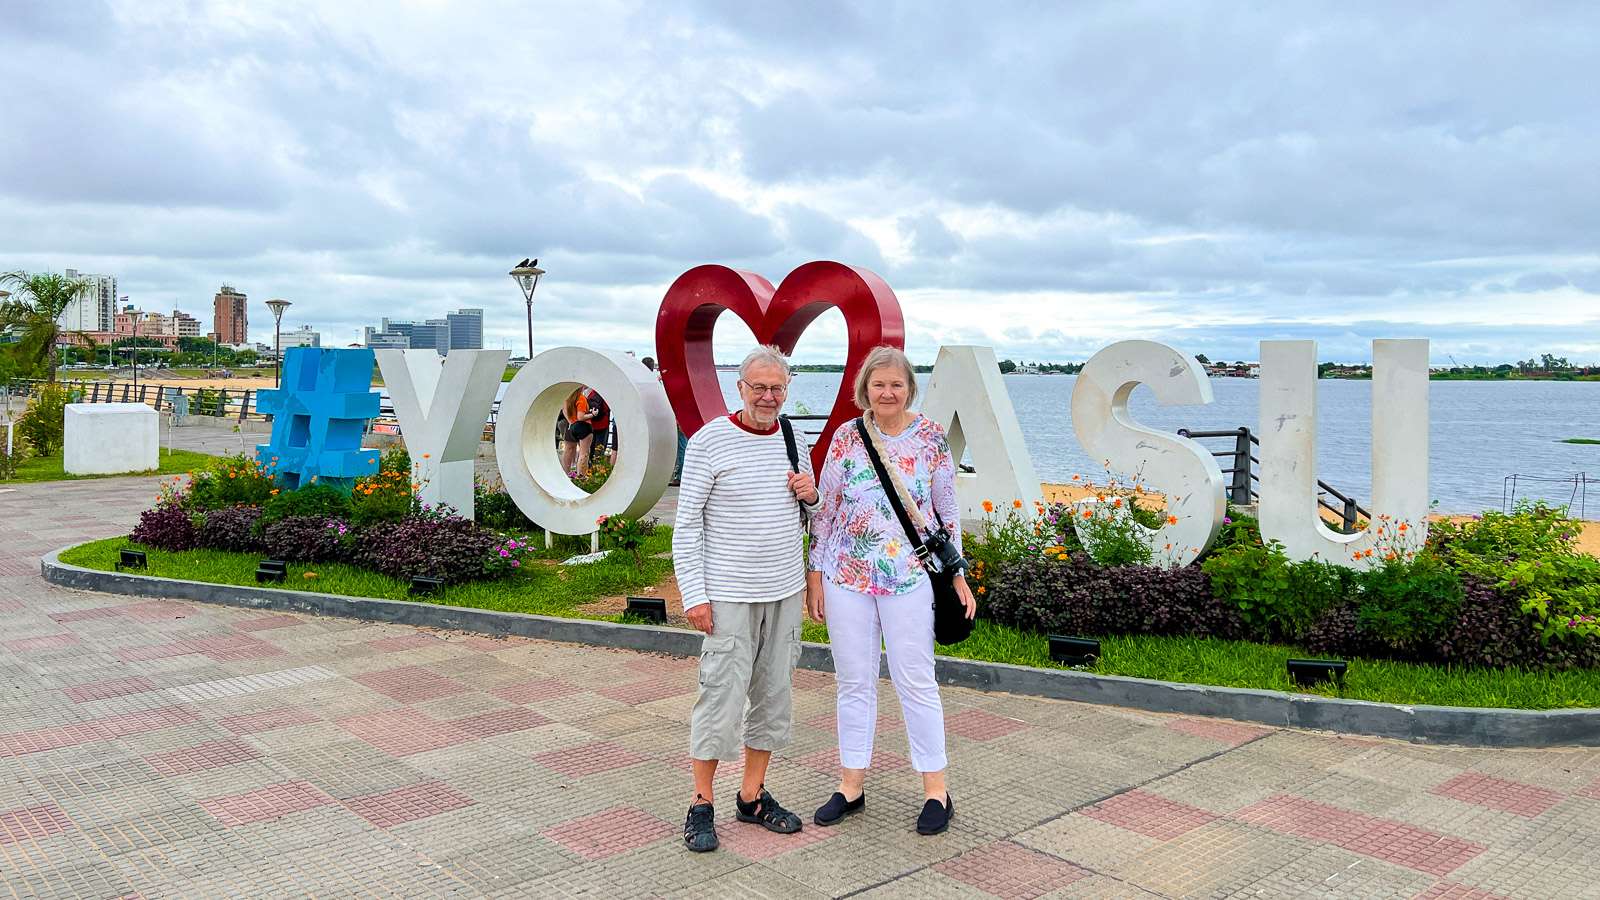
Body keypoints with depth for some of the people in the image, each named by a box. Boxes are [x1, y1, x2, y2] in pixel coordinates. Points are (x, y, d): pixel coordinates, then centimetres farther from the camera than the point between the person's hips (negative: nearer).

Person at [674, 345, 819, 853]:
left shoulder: (794, 441, 8)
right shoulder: (710, 441, -9)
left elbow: (811, 513, 21)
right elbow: (687, 524, -8)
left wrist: (810, 495, -3)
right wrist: (693, 595, -13)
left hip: (786, 591, 6)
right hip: (729, 594, -6)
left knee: (774, 694, 11)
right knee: (722, 697, -4)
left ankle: (753, 797, 25)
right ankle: (701, 805, 13)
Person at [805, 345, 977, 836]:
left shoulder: (931, 437, 0)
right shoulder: (847, 437, 1)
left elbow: (948, 511, 6)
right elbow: (824, 509, 5)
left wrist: (958, 576, 5)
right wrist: (814, 575, 3)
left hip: (909, 577, -1)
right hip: (847, 575, 2)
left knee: (916, 680, 2)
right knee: (853, 680, 9)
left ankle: (936, 790, 15)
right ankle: (851, 785, 22)